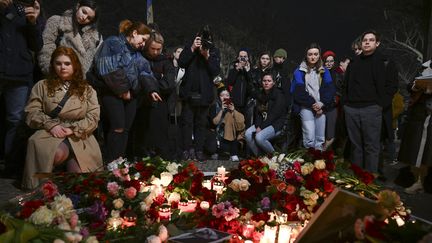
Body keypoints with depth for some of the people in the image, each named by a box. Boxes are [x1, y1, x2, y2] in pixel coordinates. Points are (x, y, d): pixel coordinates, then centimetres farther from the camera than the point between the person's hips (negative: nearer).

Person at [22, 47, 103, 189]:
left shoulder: (87, 89, 13)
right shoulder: (42, 86, 14)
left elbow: (93, 117, 2)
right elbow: (32, 112, 6)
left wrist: (73, 129, -12)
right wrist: (51, 125, -11)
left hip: (79, 136, 0)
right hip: (50, 133, 0)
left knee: (79, 179, -23)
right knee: (59, 154, -36)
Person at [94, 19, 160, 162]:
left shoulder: (136, 52, 19)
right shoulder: (114, 43, -5)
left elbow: (144, 72, 16)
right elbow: (110, 69, -17)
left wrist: (151, 89, 1)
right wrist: (122, 89, -16)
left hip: (131, 95, 7)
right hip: (113, 93, -7)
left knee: (126, 129, 5)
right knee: (118, 128, -13)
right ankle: (111, 162, -4)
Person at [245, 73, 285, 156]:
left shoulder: (278, 94, -7)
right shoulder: (260, 96, 14)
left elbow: (274, 114, -16)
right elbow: (257, 113, 6)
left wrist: (261, 127, -20)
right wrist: (257, 126, -13)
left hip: (275, 123, -6)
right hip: (262, 123, 6)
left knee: (259, 137, -30)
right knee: (248, 134, -21)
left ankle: (273, 155, -4)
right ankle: (259, 156, -7)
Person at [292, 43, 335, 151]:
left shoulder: (324, 71, 13)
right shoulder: (299, 71, 3)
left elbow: (330, 89, 5)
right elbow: (299, 91, -5)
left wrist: (322, 104, -9)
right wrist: (312, 104, -10)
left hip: (321, 107, 3)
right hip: (306, 107, -3)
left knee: (320, 138, 2)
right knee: (310, 137, -14)